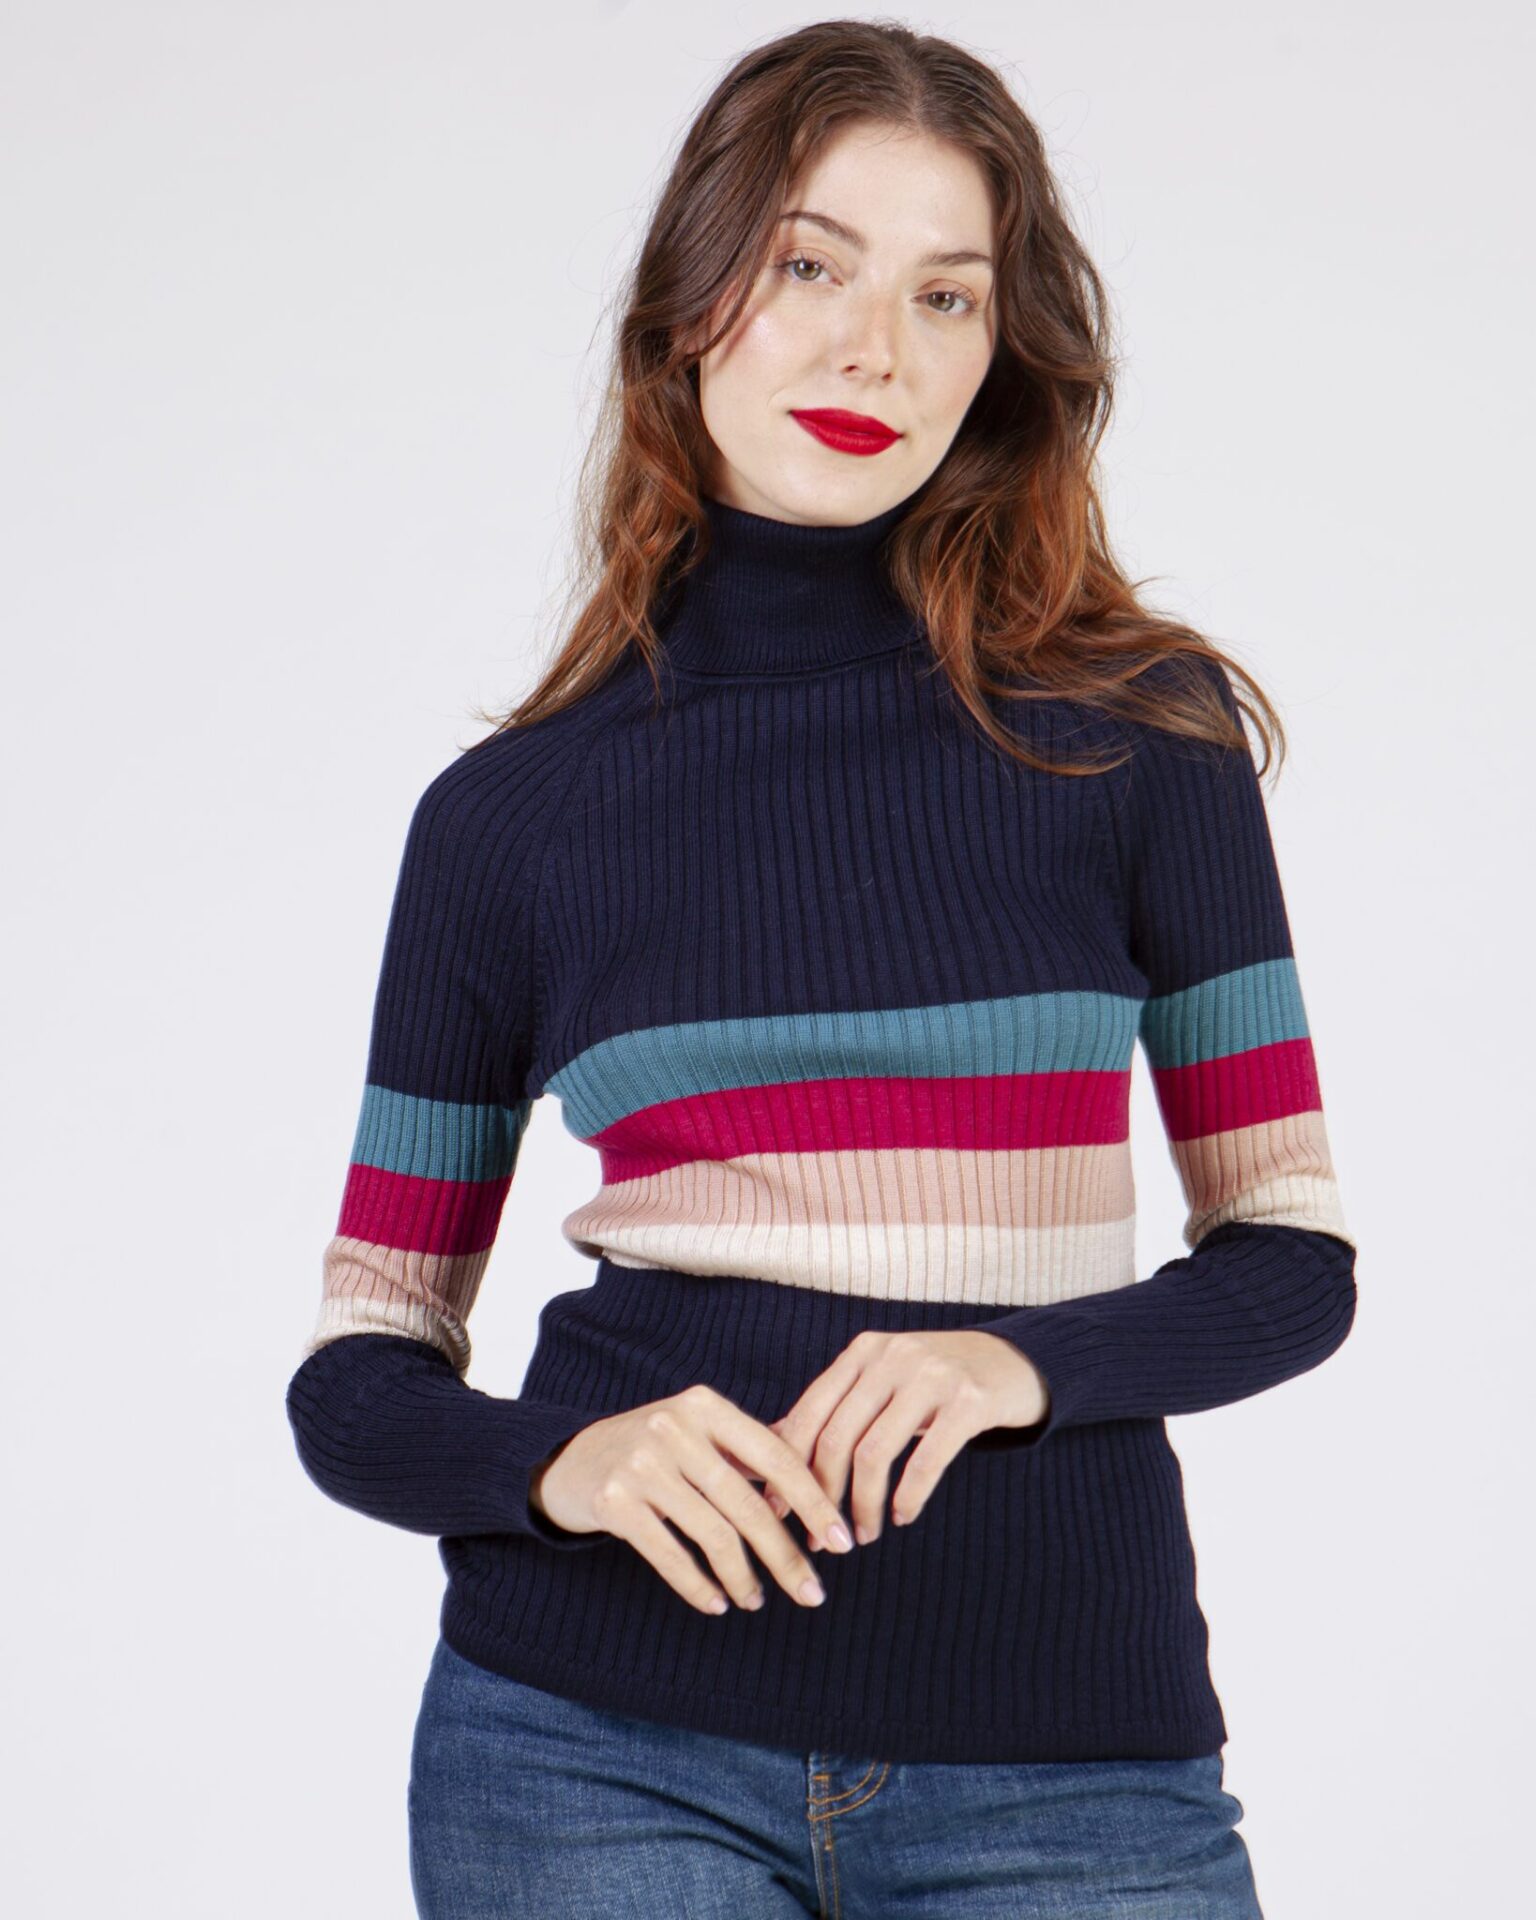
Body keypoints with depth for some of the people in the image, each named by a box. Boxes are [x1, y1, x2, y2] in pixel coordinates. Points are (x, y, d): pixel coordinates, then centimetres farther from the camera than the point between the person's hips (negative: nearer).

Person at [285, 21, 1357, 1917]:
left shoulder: (1138, 732, 1)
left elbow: (1290, 1249, 4)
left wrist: (1024, 1357, -14)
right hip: (601, 1751, 0)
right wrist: (557, 1459, -15)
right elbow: (360, 1370, 6)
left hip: (1064, 1765, 0)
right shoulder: (508, 814, 3)